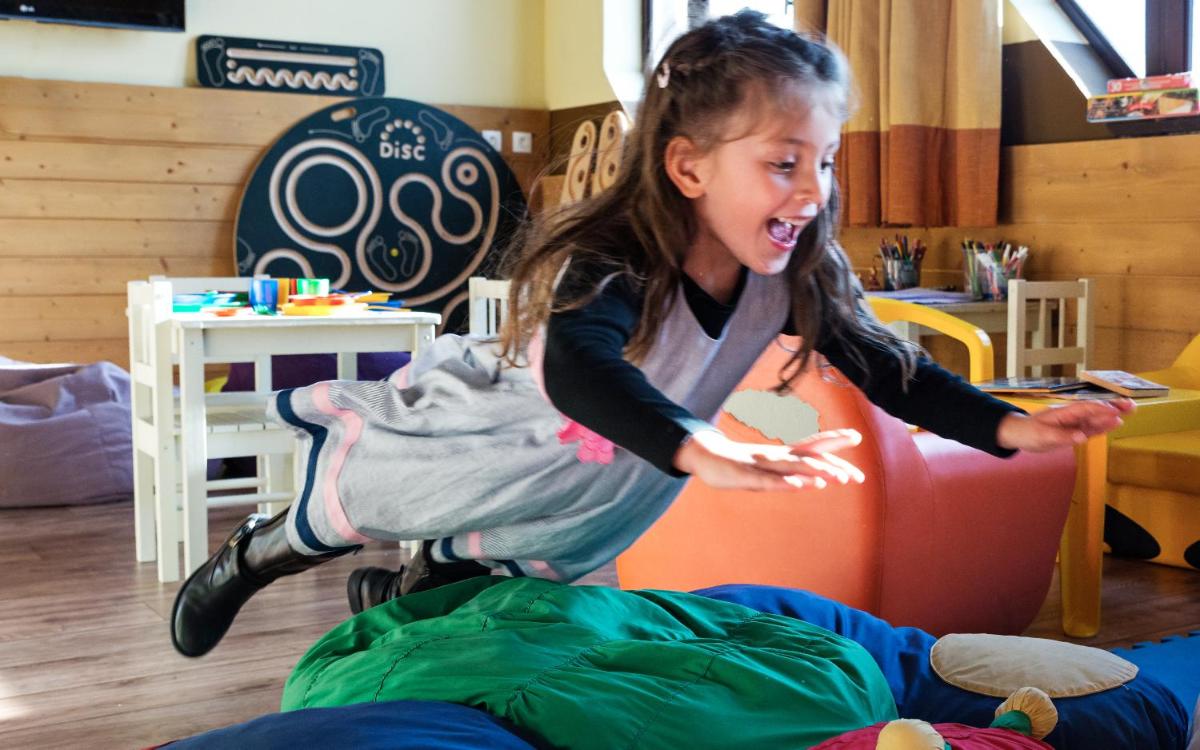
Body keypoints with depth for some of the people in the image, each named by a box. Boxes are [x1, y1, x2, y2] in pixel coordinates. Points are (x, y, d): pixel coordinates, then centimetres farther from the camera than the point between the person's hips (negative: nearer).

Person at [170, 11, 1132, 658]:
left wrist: (1007, 425, -35)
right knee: (342, 510, 17)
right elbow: (580, 371, -62)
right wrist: (704, 453, -79)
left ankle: (407, 586, 56)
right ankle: (254, 555, 49)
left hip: (608, 480, 5)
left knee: (525, 567, 28)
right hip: (484, 430, -5)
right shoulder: (609, 266, -43)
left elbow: (889, 369, -19)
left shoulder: (800, 275, -23)